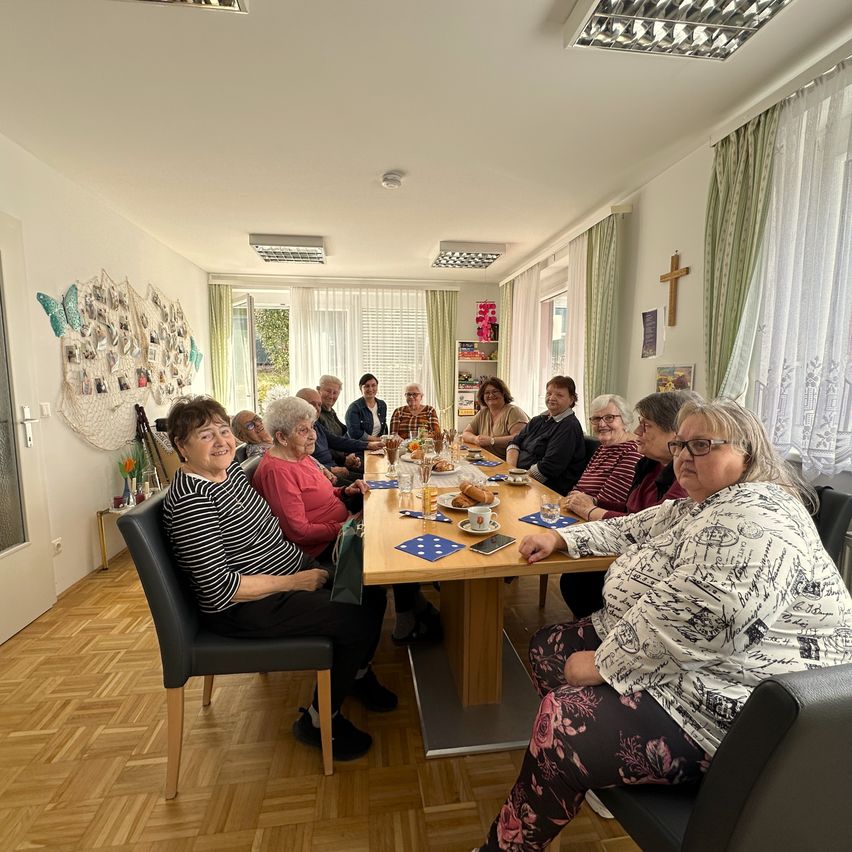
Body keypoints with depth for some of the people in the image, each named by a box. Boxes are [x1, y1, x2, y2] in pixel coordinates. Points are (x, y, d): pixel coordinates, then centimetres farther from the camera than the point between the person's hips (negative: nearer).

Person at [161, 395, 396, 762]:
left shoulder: (232, 469, 2)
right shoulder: (190, 499, -25)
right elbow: (220, 587, -26)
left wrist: (303, 561, 6)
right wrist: (293, 582, -21)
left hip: (292, 570, 9)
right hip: (244, 607, -9)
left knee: (370, 593, 6)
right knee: (359, 619, -16)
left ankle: (358, 673, 33)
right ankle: (319, 721, 8)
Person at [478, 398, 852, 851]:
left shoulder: (753, 516, -22)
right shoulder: (697, 507, 11)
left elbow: (691, 616, -32)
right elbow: (632, 529, 21)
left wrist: (603, 663, -22)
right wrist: (561, 537, 10)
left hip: (726, 699, -10)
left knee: (565, 721, -23)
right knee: (549, 647, 10)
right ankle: (587, 769, 28)